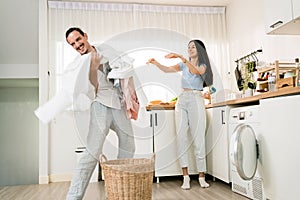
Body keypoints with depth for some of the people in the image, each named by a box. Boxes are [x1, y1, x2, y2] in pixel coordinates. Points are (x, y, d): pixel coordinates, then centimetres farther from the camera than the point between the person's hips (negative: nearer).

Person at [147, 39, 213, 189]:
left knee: (198, 139, -5)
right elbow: (167, 69, 3)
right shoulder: (184, 65, 17)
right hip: (182, 100, 3)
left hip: (196, 100, -3)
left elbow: (197, 71, -16)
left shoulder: (203, 65, 8)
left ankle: (202, 177, 4)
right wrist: (156, 63, -15)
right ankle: (185, 176, -3)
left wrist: (181, 57, -24)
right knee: (181, 137, -6)